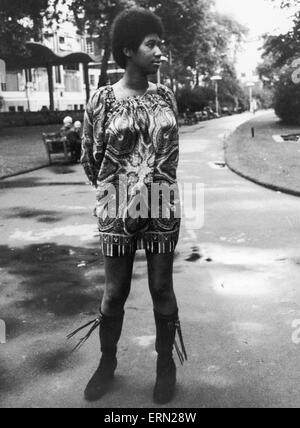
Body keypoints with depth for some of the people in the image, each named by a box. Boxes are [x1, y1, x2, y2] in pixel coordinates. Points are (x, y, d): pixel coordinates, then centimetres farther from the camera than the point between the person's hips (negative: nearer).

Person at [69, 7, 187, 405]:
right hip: (118, 211, -2)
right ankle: (108, 361, 31)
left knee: (162, 288, 10)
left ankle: (166, 363, 27)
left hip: (163, 208, 2)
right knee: (115, 291, 9)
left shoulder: (165, 96, 3)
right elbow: (90, 158, 3)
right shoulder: (103, 99, -6)